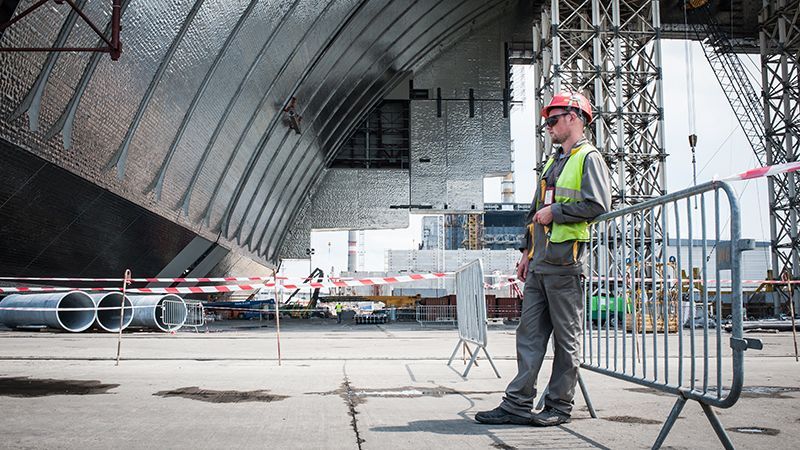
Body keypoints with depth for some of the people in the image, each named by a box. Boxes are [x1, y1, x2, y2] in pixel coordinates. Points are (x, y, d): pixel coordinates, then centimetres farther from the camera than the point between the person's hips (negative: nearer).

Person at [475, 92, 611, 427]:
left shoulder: (589, 158, -3)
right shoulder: (553, 162, 23)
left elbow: (598, 205, -17)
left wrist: (555, 212, -10)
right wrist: (528, 252, 20)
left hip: (565, 262, -8)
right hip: (539, 263, 8)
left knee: (566, 337, 1)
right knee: (529, 333, 6)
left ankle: (559, 406, 9)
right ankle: (518, 403, 9)